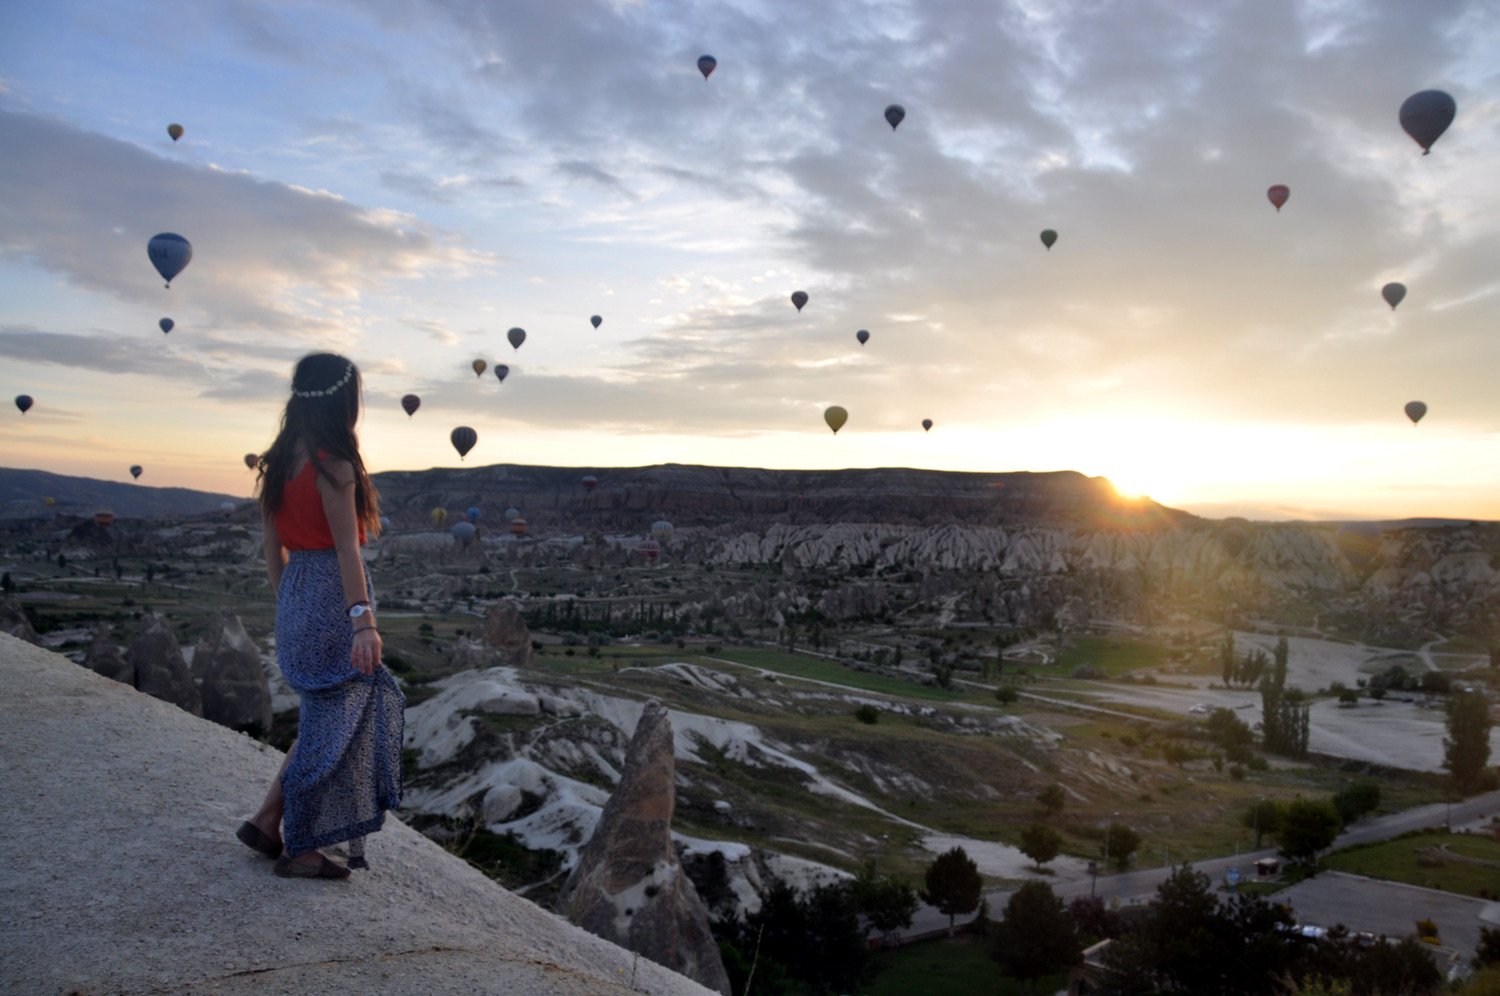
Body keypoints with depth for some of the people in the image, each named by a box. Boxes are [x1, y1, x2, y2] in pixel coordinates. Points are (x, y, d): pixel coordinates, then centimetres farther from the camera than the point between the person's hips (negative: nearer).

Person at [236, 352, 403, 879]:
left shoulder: (279, 461, 10)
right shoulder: (334, 464, -15)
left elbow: (273, 546, 14)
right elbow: (346, 547, -22)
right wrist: (363, 619, -25)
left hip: (296, 595, 9)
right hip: (333, 597, -9)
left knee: (342, 711, 19)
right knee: (332, 723, 3)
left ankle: (267, 820, 20)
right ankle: (301, 850, 14)